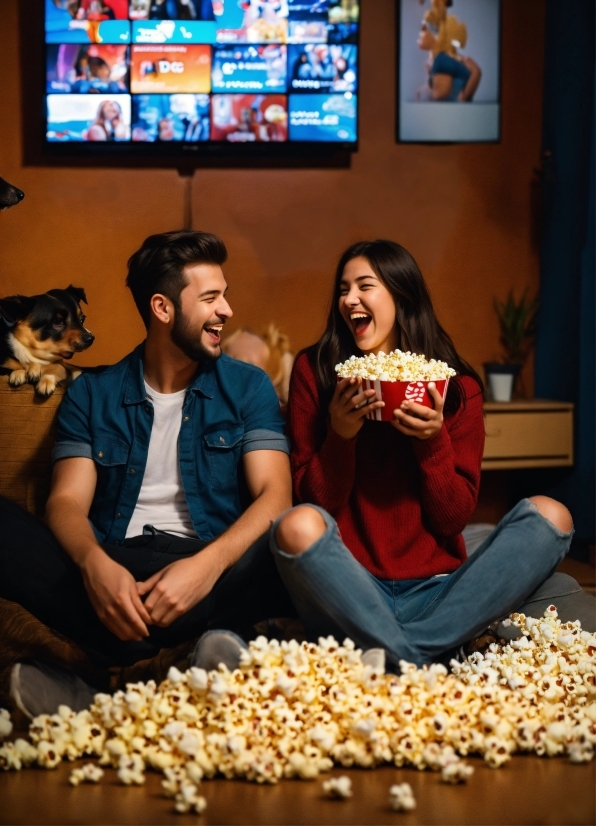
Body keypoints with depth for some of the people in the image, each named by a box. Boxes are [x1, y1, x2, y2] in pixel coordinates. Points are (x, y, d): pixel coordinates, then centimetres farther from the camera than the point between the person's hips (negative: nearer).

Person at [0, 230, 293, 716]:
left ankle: (121, 675, -32)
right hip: (112, 572, 1)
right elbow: (68, 502, 1)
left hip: (213, 567, 0)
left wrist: (207, 566, -22)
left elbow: (274, 496, -1)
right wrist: (94, 565, -24)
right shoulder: (92, 394, 12)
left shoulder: (247, 387, 11)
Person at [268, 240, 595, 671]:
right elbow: (314, 502, 0)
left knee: (549, 515, -18)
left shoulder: (458, 388, 4)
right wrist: (340, 436, -17)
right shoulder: (316, 371, 2)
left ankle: (395, 656, -27)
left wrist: (433, 441, -13)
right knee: (297, 526, -32)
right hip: (351, 594, -2)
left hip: (436, 593, 2)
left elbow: (454, 519, 1)